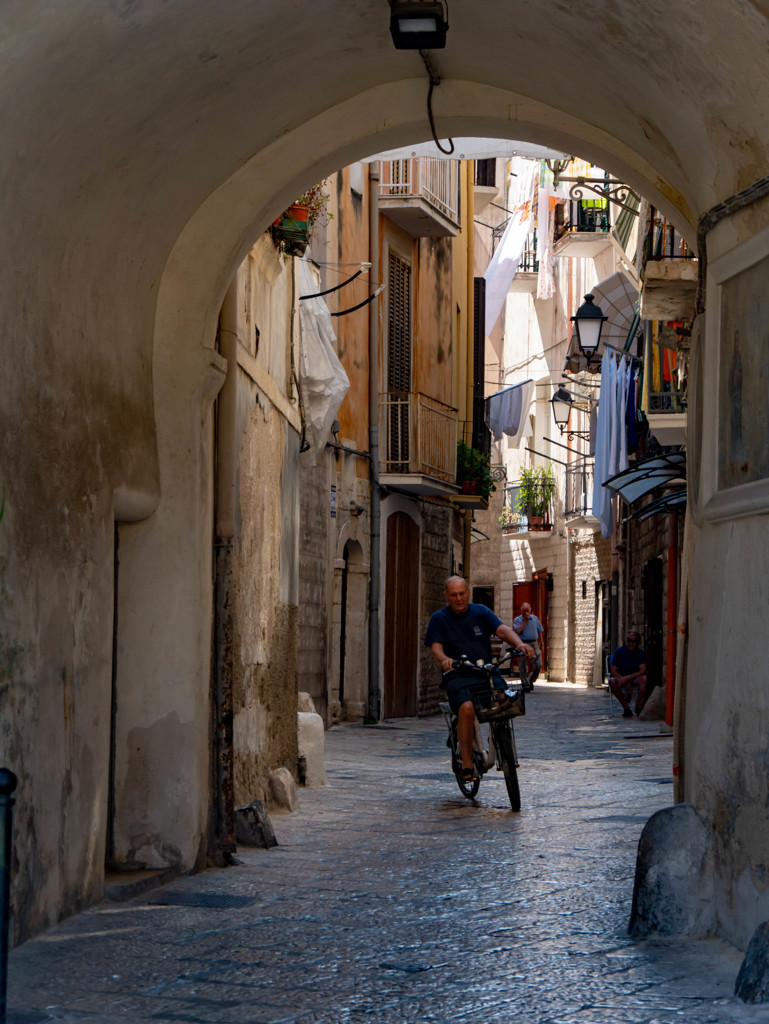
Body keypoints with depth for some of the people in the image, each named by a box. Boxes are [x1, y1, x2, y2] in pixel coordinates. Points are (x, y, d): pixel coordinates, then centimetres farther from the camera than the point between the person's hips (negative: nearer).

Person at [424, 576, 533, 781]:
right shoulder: (439, 618, 7)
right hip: (458, 676, -2)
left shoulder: (480, 612, 12)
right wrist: (444, 659, -30)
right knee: (467, 708, -32)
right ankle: (467, 763, -25)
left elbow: (502, 629, -3)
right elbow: (435, 648, -5)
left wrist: (518, 643, -25)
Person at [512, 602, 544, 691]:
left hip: (534, 644, 2)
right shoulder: (517, 620, 1)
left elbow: (540, 632, 19)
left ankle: (531, 680, 14)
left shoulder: (535, 619, 12)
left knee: (538, 665, -7)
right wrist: (525, 621, -11)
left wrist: (540, 644, 16)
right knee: (523, 666, 0)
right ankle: (525, 684, 11)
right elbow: (518, 631, -15)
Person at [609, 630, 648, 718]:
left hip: (635, 678, 0)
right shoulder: (619, 652, -4)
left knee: (644, 678, -33)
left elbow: (643, 671, -16)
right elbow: (613, 672, -8)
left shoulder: (641, 653, -2)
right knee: (612, 681, -35)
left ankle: (639, 707, -23)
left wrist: (627, 678, -30)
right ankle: (626, 707, -24)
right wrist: (626, 682, -23)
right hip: (620, 677, 0)